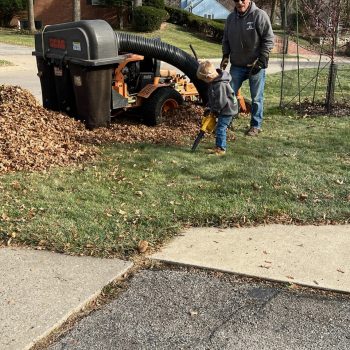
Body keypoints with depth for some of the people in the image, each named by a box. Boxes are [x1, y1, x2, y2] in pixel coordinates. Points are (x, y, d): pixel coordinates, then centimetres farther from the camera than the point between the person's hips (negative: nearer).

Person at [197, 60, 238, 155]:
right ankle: (218, 146, 26)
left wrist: (215, 110, -13)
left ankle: (221, 148, -2)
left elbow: (221, 101, -26)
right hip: (224, 111, 10)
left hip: (227, 111, -10)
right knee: (219, 128, 16)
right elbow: (212, 98, 18)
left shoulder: (221, 85, -26)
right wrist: (209, 107, 11)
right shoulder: (214, 82, 7)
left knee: (220, 128, -9)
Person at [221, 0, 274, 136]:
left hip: (256, 66, -5)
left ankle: (256, 125, 16)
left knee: (256, 98, 3)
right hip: (236, 65, 5)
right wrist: (225, 56, 4)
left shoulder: (259, 15, -11)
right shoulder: (231, 17, 6)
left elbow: (269, 39, -11)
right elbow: (226, 39, 18)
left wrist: (261, 60, -15)